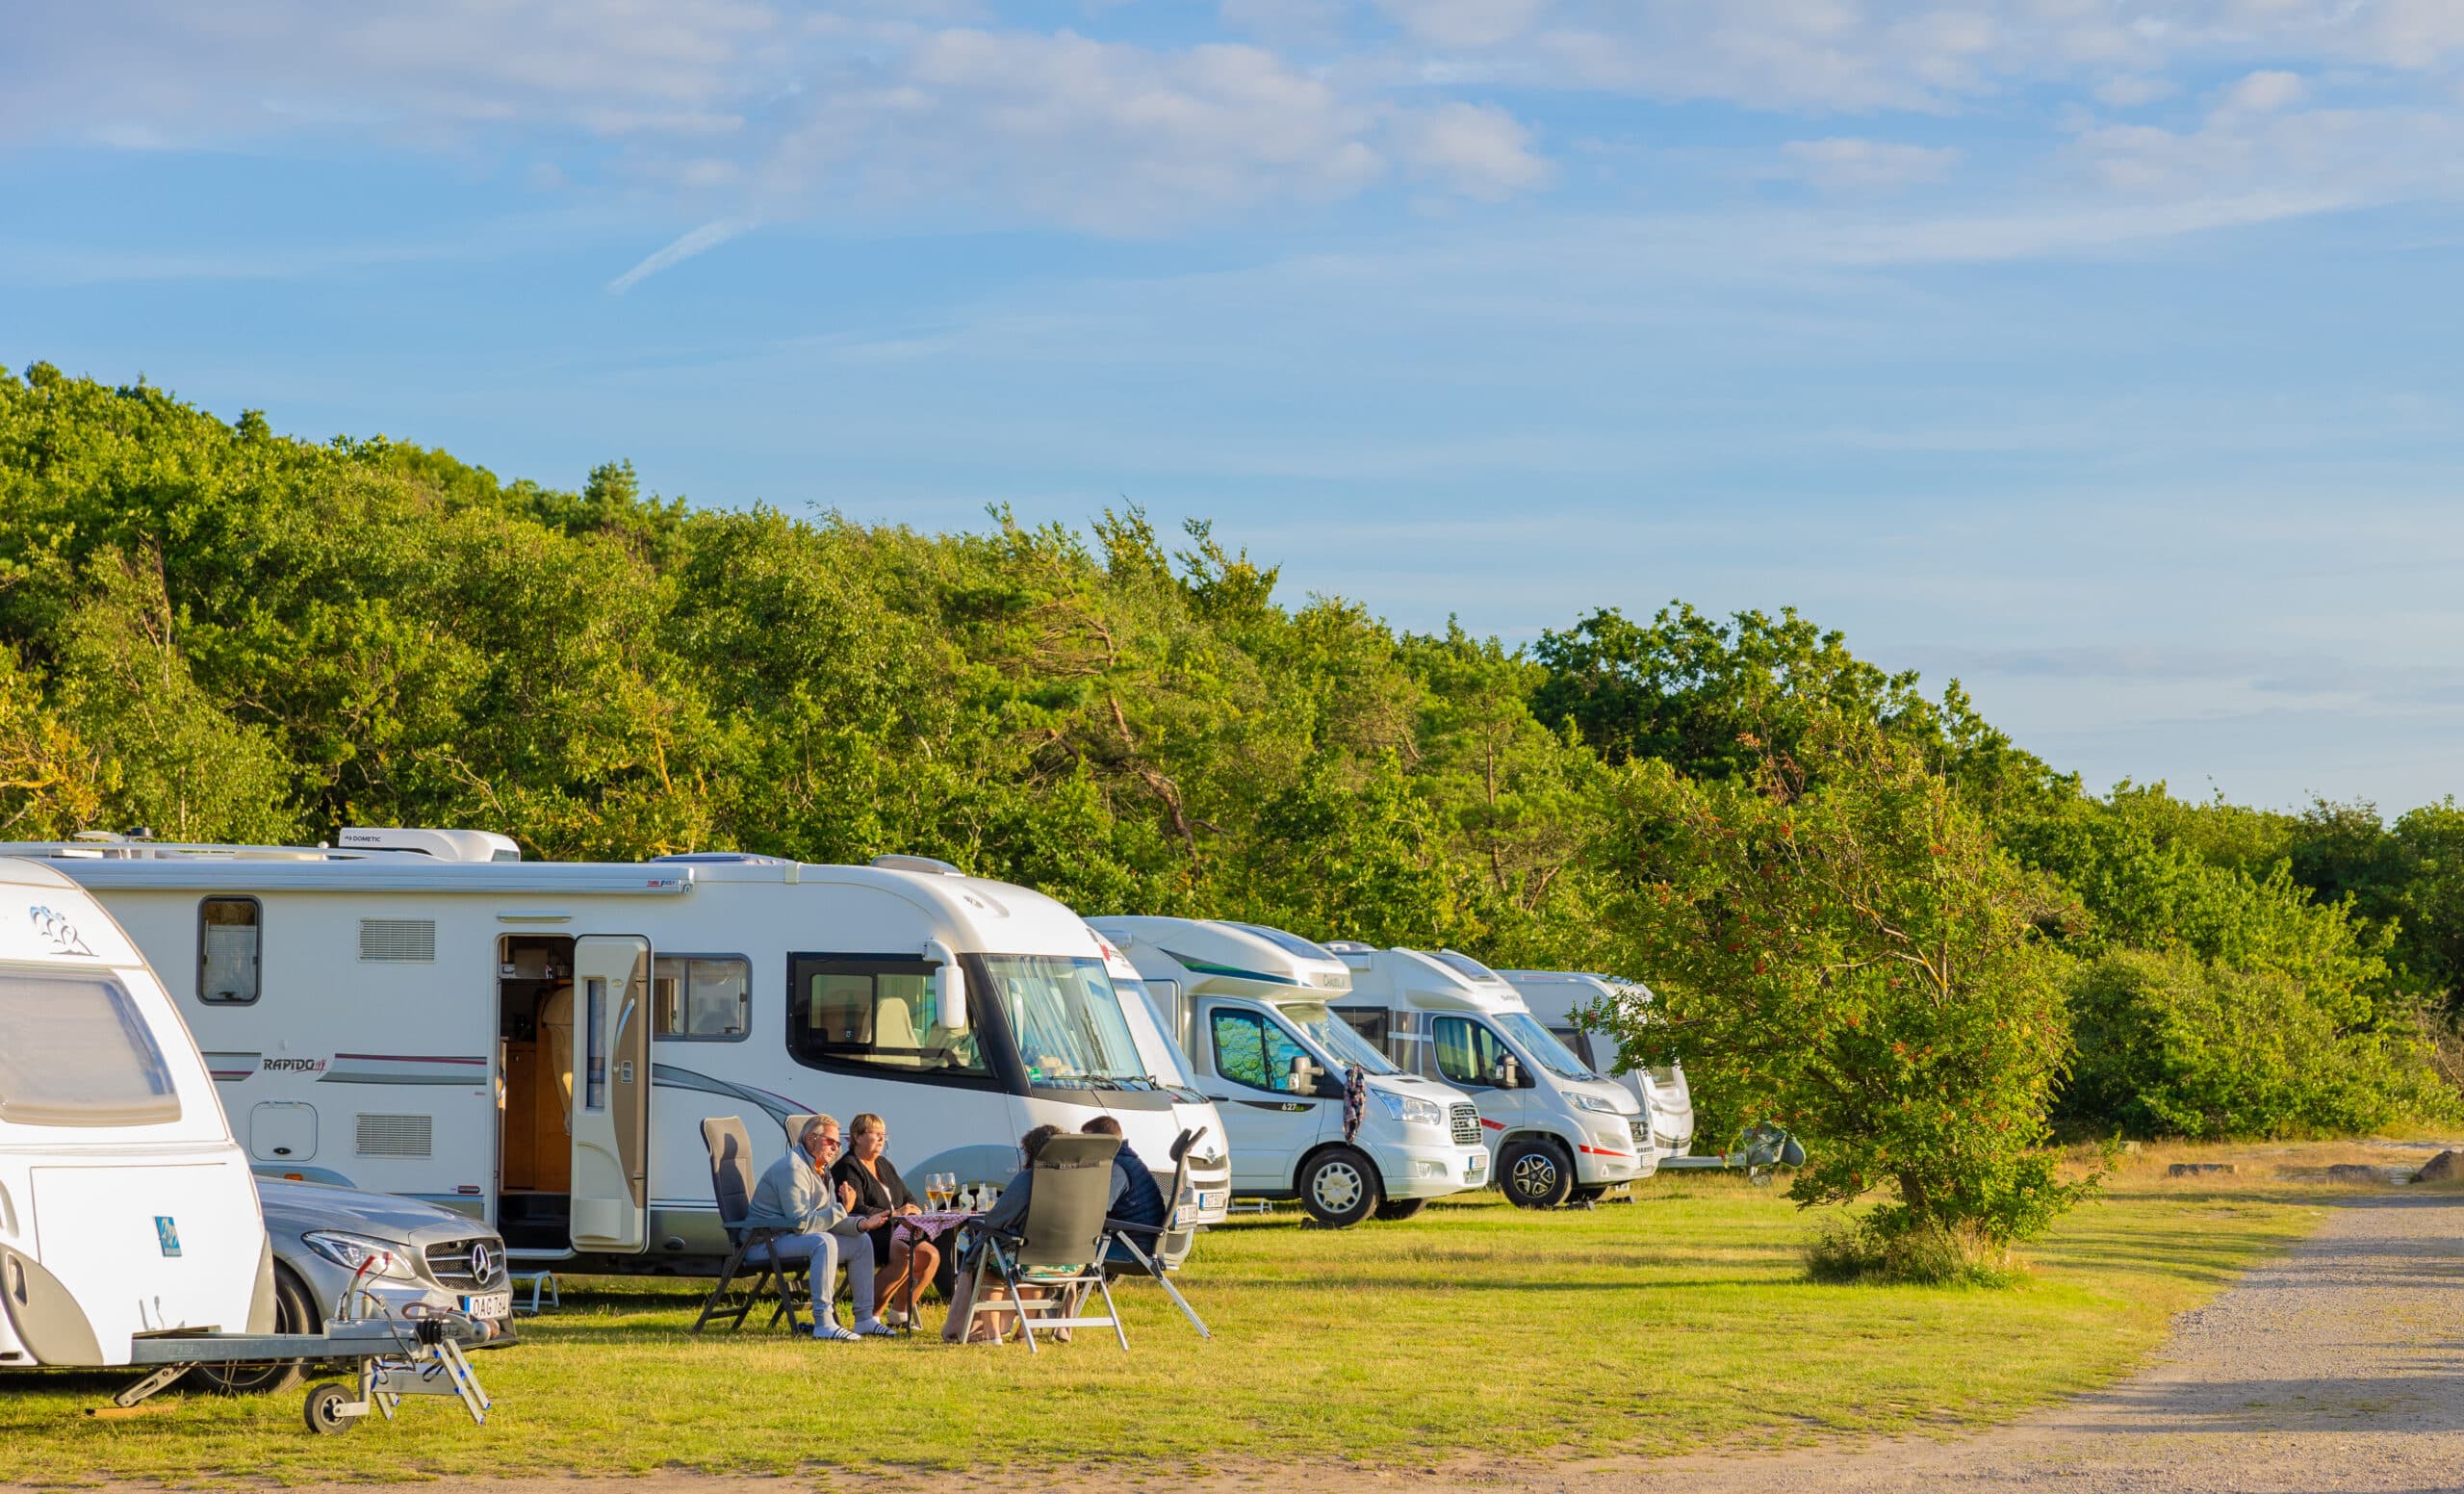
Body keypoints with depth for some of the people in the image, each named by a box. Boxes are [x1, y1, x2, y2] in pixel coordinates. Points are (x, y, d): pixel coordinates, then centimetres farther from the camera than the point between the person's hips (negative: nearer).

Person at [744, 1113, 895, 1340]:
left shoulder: (822, 1170, 14)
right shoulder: (792, 1168, -19)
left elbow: (829, 1221, 10)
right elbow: (801, 1222, -27)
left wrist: (862, 1223, -8)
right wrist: (842, 1210, -25)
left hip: (795, 1236, 11)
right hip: (768, 1240, -11)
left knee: (862, 1243, 4)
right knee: (824, 1242, -36)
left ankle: (865, 1319, 3)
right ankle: (823, 1323, -40)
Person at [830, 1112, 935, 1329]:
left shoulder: (884, 1165, 22)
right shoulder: (848, 1168, -7)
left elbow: (908, 1197, 23)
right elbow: (856, 1210, -18)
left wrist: (913, 1210, -2)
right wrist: (893, 1214, -21)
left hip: (892, 1233, 9)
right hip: (864, 1236, -9)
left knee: (931, 1254, -12)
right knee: (906, 1255, -32)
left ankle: (899, 1312, -2)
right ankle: (868, 1313, -24)